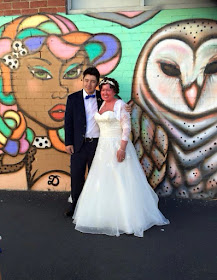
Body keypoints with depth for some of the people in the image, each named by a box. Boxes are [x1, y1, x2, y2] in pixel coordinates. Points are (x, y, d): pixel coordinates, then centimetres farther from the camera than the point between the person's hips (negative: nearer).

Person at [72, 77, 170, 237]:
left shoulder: (120, 105, -7)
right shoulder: (102, 105, 14)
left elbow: (127, 127, -13)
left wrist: (122, 148, -22)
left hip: (117, 146, -7)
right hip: (103, 147, 7)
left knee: (120, 181, -4)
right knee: (102, 181, 11)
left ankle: (126, 218, 9)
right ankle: (105, 215, 25)